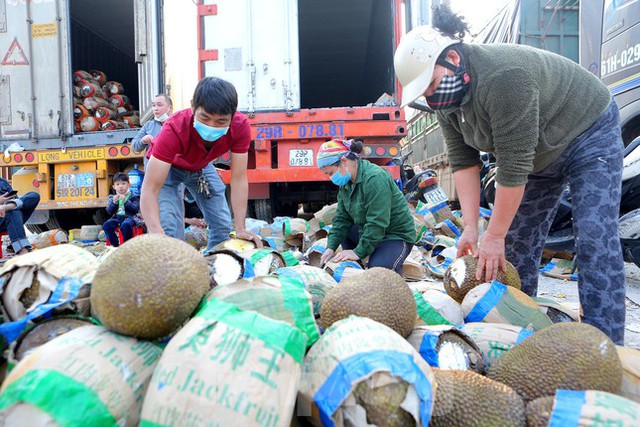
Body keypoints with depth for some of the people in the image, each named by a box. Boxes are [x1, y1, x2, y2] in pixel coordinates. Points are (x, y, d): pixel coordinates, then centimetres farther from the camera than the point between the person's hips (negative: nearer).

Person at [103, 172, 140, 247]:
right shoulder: (113, 197, 15)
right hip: (116, 218, 4)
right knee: (106, 225, -24)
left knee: (125, 225, -37)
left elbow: (135, 209, -8)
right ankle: (115, 245, -12)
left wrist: (126, 201, -18)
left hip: (129, 217, -4)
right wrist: (114, 202, -10)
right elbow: (109, 212, 7)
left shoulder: (133, 197, 5)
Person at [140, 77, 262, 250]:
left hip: (201, 165, 4)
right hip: (166, 166, -3)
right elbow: (149, 189, -43)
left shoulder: (240, 126, -33)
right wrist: (158, 238, -57)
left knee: (223, 225, 0)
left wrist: (241, 229, -32)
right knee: (169, 228, -22)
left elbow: (239, 179, -27)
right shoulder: (174, 129, -41)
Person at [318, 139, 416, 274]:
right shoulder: (346, 182, 2)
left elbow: (377, 223, -29)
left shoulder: (375, 178, -27)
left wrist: (358, 252, -27)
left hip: (397, 235, -9)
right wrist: (331, 247, -9)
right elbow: (342, 218, 1)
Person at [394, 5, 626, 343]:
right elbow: (463, 162, -11)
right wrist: (471, 228, -16)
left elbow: (513, 166, -35)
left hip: (589, 135, -7)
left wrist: (494, 236, -28)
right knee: (517, 243, 4)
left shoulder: (502, 77, -36)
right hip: (539, 155, 7)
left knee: (595, 239, -16)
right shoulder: (445, 98, -11)